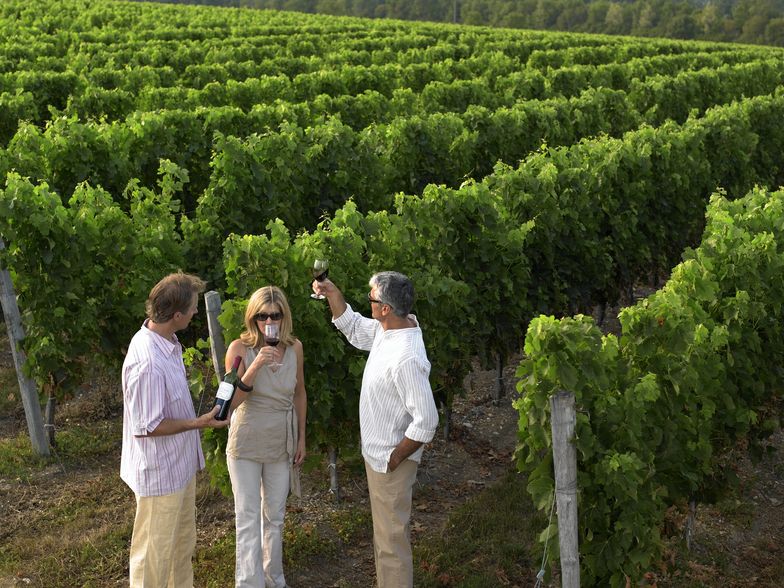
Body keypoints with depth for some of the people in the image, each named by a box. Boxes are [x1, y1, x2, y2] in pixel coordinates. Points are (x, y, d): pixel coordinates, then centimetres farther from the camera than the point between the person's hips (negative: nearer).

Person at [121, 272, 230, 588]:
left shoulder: (166, 340, -1)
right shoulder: (147, 362, -32)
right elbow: (145, 427, -26)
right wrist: (198, 423, -23)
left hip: (179, 465, 9)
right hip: (160, 473, -9)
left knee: (183, 541, 25)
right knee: (155, 552, 9)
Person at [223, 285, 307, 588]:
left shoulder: (294, 347, -6)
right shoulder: (240, 348, -16)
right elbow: (231, 402, -19)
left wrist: (301, 438, 9)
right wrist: (255, 366, -32)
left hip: (282, 444, 3)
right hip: (246, 445, -3)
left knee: (274, 517, 17)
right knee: (248, 519, 0)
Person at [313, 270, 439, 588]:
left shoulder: (406, 358, -31)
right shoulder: (388, 328, -4)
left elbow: (426, 421, -30)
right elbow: (354, 329, 17)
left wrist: (394, 460, -19)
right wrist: (332, 294, 4)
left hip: (388, 461, -10)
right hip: (378, 453, 10)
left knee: (391, 542, 4)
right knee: (388, 534, 25)